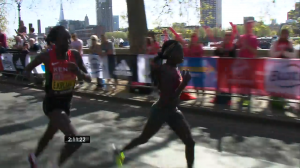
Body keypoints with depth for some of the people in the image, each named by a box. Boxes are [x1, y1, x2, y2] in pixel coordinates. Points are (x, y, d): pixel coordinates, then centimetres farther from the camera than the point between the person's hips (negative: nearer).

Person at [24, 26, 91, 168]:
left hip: (66, 102, 6)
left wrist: (78, 72, -19)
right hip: (52, 103, -6)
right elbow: (27, 69, 4)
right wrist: (28, 75, -14)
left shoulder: (75, 56, -7)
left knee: (49, 134, 29)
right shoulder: (46, 56, -16)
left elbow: (88, 79, -2)